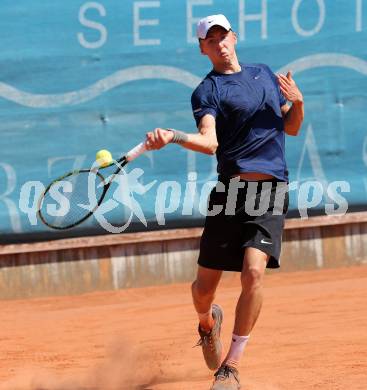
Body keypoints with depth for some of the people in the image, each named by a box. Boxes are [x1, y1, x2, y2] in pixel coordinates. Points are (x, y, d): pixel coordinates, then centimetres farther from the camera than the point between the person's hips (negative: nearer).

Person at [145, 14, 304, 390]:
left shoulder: (264, 73, 16)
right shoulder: (207, 91, 2)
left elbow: (291, 127, 23)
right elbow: (209, 142, -16)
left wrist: (297, 102, 2)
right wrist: (172, 137, -35)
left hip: (271, 190, 1)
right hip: (230, 189, -1)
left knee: (253, 271, -20)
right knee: (205, 285, 3)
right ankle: (208, 321, 43)